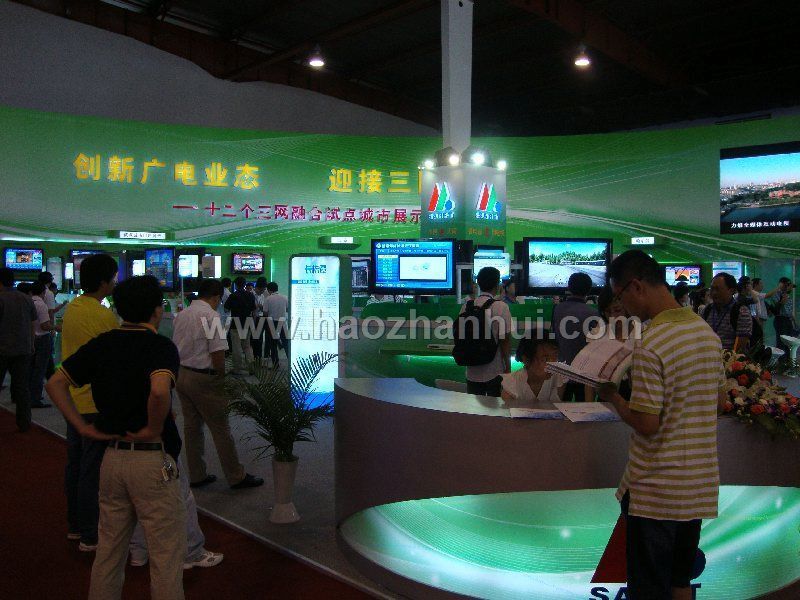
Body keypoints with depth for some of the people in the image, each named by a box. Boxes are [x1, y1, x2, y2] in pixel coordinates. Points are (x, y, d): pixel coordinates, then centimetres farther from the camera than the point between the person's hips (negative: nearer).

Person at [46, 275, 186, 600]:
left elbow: (55, 384, 8)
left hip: (112, 456, 7)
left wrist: (82, 426, 6)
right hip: (152, 459, -7)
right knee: (167, 553, 6)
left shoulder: (100, 344, 5)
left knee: (109, 547, 21)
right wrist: (154, 429, -17)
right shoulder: (161, 346, -15)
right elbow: (159, 391, -33)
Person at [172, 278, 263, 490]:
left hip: (181, 375, 8)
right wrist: (222, 377, -4)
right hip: (203, 379, -8)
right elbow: (218, 355, -18)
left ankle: (197, 476, 25)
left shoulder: (181, 315, 8)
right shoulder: (212, 316, -16)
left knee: (191, 427, 15)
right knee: (221, 430, 1)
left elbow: (175, 346, 14)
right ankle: (236, 477, 11)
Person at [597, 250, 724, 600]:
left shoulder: (650, 345, -22)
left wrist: (612, 397, -5)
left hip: (656, 491, -8)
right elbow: (719, 400, 14)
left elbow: (646, 424, -21)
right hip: (699, 485, 8)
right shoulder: (707, 332, 4)